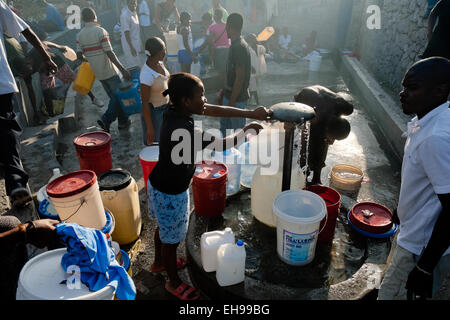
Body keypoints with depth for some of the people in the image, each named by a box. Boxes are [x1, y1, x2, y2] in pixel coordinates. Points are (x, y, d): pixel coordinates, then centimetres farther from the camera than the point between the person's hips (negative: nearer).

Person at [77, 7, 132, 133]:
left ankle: (123, 121, 21)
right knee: (119, 95, 4)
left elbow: (79, 56, 1)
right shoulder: (101, 31, -15)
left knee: (113, 97, 16)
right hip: (109, 70, -7)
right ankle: (106, 119, -7)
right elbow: (109, 53, -20)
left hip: (97, 72, 7)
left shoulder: (80, 35, 3)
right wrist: (123, 69, -19)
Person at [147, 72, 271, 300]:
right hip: (171, 193, -9)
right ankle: (174, 282, 39)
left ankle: (159, 262, 56)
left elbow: (215, 110, -5)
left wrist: (250, 113, -7)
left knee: (164, 227, 30)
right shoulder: (184, 130, -35)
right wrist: (247, 130, -9)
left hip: (158, 183, 9)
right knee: (171, 238, 14)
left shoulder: (175, 110, -9)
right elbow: (222, 144, -26)